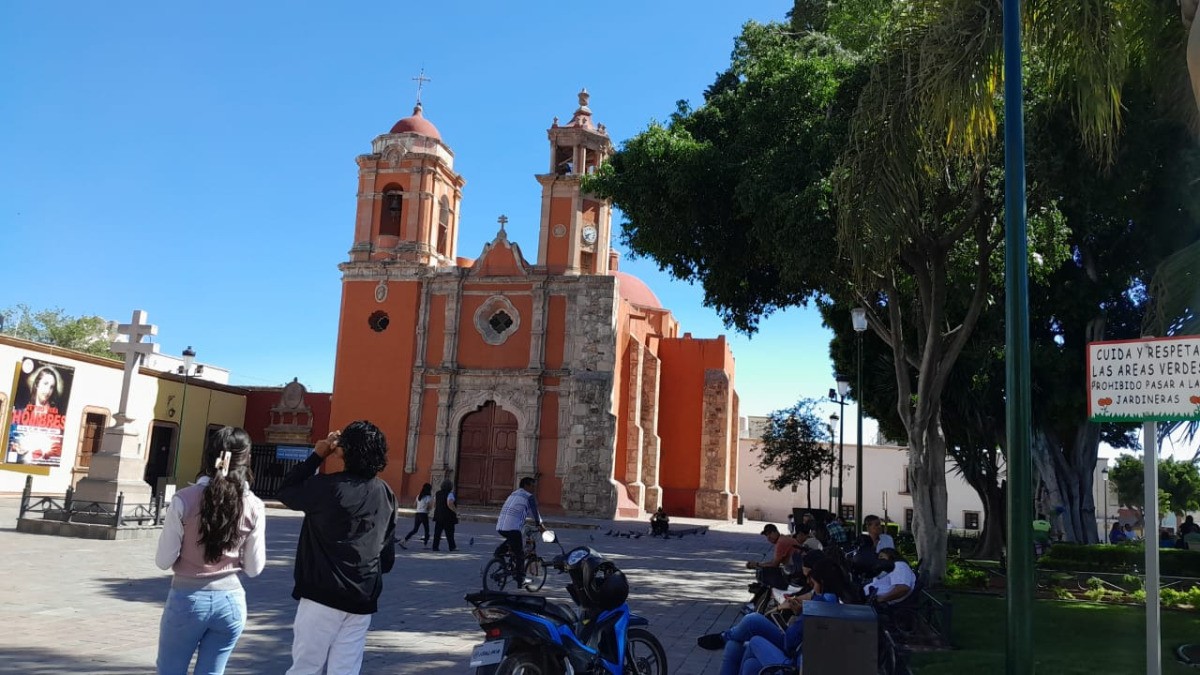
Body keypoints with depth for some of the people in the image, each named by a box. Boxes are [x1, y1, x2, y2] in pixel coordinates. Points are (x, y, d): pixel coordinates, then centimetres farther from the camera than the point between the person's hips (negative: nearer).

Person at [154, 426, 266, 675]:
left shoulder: (184, 499, -11)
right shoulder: (254, 507, -6)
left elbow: (163, 560, -8)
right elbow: (254, 568, 0)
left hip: (187, 599, -1)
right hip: (230, 601, 2)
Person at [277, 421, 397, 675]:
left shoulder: (328, 486, -14)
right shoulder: (386, 495, 6)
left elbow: (285, 491, 4)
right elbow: (388, 556, 11)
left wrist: (317, 455, 5)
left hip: (323, 594, -5)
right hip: (363, 599, 5)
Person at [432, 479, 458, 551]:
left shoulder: (438, 493, 9)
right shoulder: (449, 494, -14)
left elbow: (434, 504, 13)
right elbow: (450, 504, -25)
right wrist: (456, 511, -15)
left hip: (439, 515, 6)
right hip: (448, 517, -6)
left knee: (437, 532, 7)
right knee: (449, 532, 1)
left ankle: (435, 546, 5)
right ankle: (452, 547, 5)